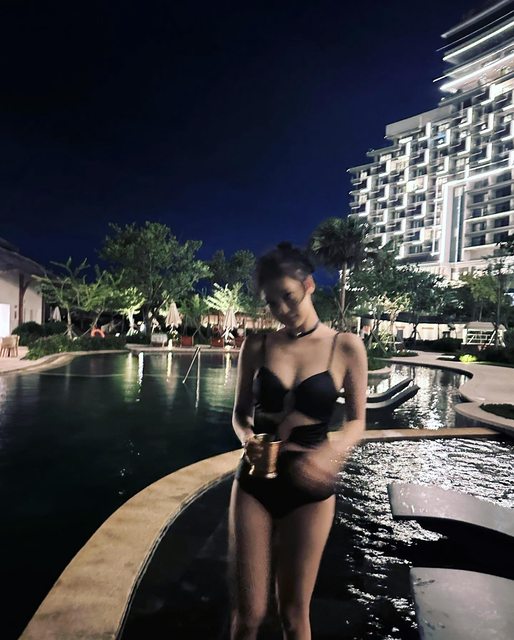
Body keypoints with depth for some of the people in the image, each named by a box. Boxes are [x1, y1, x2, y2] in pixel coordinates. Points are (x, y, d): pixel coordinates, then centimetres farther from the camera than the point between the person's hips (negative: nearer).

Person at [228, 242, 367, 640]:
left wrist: (333, 454, -20)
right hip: (255, 482, 1)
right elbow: (240, 413, 7)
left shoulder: (346, 347, -6)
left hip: (309, 488, -1)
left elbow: (356, 421, 0)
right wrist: (246, 438, -15)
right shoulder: (257, 345, -2)